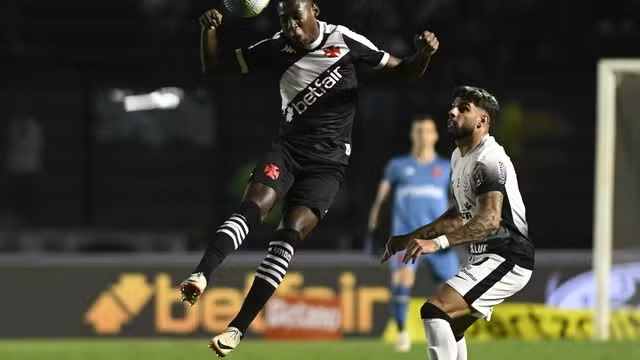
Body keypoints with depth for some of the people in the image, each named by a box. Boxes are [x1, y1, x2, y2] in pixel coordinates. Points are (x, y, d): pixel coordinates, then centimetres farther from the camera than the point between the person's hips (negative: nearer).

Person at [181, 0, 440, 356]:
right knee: (253, 207, -25)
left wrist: (423, 54, -19)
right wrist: (209, 30, -13)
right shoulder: (277, 48, 1)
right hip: (288, 146, 2)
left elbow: (405, 72, 3)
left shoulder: (343, 40, -5)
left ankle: (238, 329, -17)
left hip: (328, 161, -2)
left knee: (289, 235, -15)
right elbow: (214, 67, 6)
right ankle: (200, 277, -45)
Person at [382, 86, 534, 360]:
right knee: (448, 327, 23)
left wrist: (437, 242, -44)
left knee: (434, 312, -22)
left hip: (506, 259, -11)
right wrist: (412, 237, 19)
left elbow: (490, 220, -33)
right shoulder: (459, 157, 13)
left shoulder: (488, 160, -19)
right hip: (483, 257, 11)